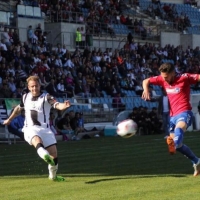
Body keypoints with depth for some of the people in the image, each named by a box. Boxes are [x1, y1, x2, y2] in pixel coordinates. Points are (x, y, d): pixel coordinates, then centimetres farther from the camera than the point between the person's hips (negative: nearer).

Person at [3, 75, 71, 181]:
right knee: (37, 140, -35)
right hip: (30, 129, 0)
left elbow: (57, 105, -24)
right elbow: (18, 108, 28)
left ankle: (53, 176, 24)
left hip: (45, 129, 0)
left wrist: (64, 105, -48)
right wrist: (9, 119, 41)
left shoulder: (46, 98, -5)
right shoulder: (25, 97, 8)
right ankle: (45, 155, -68)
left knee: (54, 153, -3)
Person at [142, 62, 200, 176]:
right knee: (177, 144, 10)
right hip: (173, 115, 8)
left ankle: (173, 145, -72)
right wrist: (146, 90, -7)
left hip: (184, 113, -8)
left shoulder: (184, 78, -7)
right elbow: (146, 81, 15)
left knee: (179, 128, -40)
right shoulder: (163, 80, 8)